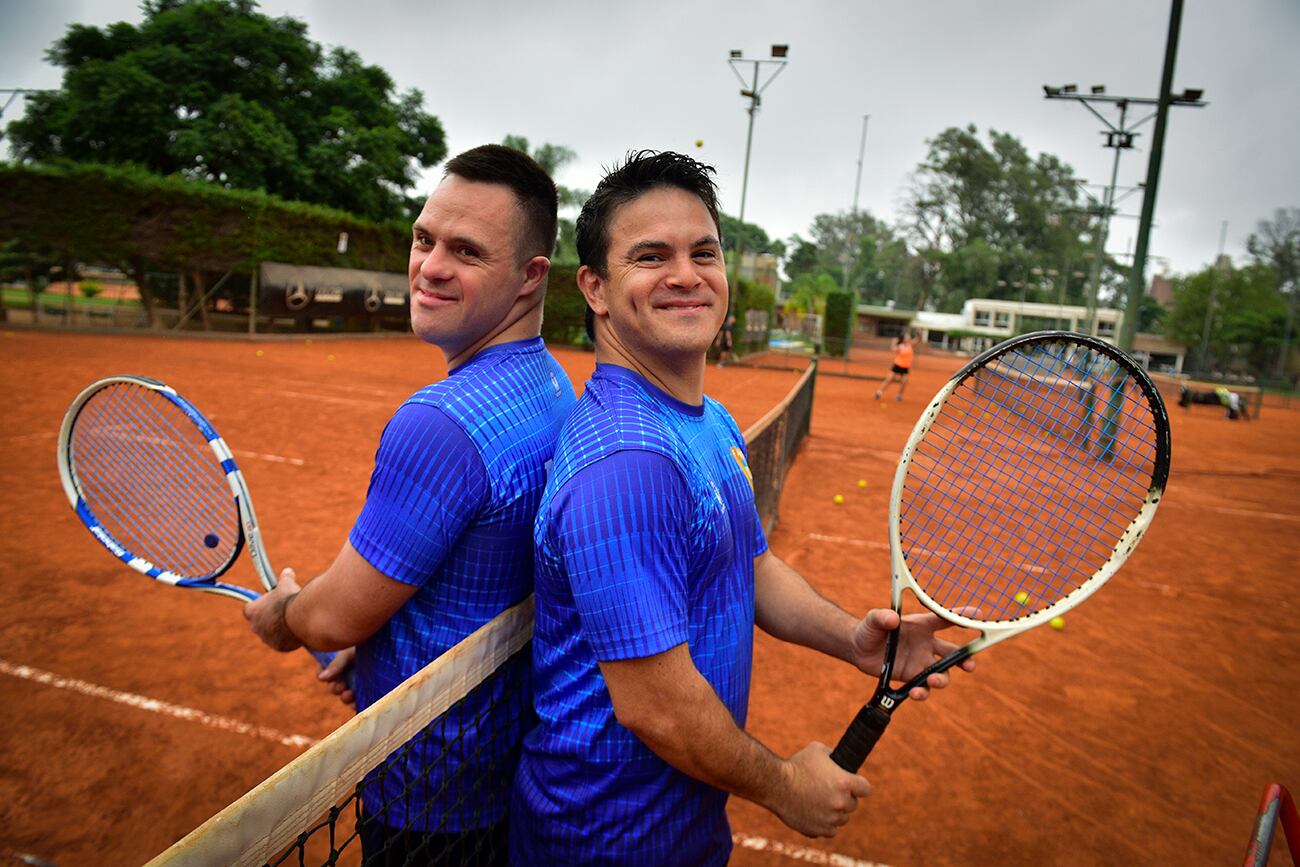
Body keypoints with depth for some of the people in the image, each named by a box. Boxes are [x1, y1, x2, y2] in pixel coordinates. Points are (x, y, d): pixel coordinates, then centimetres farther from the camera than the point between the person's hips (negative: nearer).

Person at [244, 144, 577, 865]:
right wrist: (371, 649, 8)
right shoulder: (551, 388, -2)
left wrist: (276, 615, 0)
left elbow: (336, 617, -22)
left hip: (428, 791, -8)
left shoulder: (438, 423, -32)